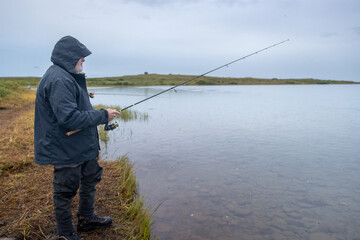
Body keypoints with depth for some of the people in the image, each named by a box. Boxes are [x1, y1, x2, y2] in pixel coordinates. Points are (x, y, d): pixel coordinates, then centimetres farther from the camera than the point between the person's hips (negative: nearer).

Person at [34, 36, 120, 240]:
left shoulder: (69, 77, 12)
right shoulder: (59, 80, -23)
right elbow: (69, 118, -30)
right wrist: (103, 115, -23)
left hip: (82, 146, 11)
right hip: (65, 150, -11)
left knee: (91, 177, 22)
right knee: (65, 190, 6)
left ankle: (86, 218, 41)